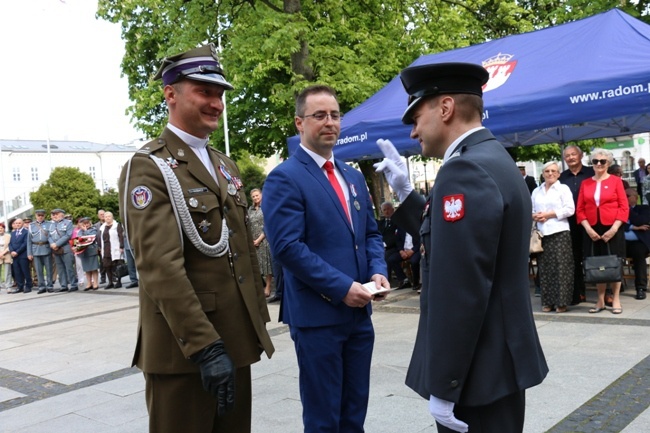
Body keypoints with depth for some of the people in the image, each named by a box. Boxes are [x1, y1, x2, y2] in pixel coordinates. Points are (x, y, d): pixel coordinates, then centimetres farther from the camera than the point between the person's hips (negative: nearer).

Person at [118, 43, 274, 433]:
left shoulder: (226, 166, 15)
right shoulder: (149, 167, -12)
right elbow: (160, 266, -22)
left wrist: (259, 319, 15)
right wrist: (205, 347, -25)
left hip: (237, 340, 8)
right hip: (183, 347, -7)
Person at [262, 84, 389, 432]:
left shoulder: (353, 176, 14)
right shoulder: (284, 178, -10)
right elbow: (287, 247, -19)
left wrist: (377, 272, -2)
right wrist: (342, 287, -20)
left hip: (358, 312, 7)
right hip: (317, 315, -7)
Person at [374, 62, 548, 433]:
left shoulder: (465, 171, -20)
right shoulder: (496, 160, 11)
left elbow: (459, 290, -25)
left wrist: (443, 387, -20)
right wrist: (406, 193, 14)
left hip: (477, 372, -10)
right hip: (502, 360, 10)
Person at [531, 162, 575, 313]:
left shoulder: (563, 188, 3)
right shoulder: (536, 191, 17)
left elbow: (570, 209, -7)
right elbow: (530, 210, 18)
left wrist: (549, 214, -11)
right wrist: (534, 216, -5)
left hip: (559, 232, -4)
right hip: (541, 233, 4)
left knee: (560, 267, -5)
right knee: (545, 268, 4)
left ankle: (561, 302, -1)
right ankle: (547, 302, 10)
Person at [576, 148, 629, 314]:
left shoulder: (616, 180, 0)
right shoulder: (585, 183, 6)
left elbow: (624, 207, -4)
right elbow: (580, 209, 5)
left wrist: (614, 228, -12)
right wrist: (588, 228, -7)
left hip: (612, 229, -2)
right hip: (592, 230, 2)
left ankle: (616, 300, 14)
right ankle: (600, 301, 15)